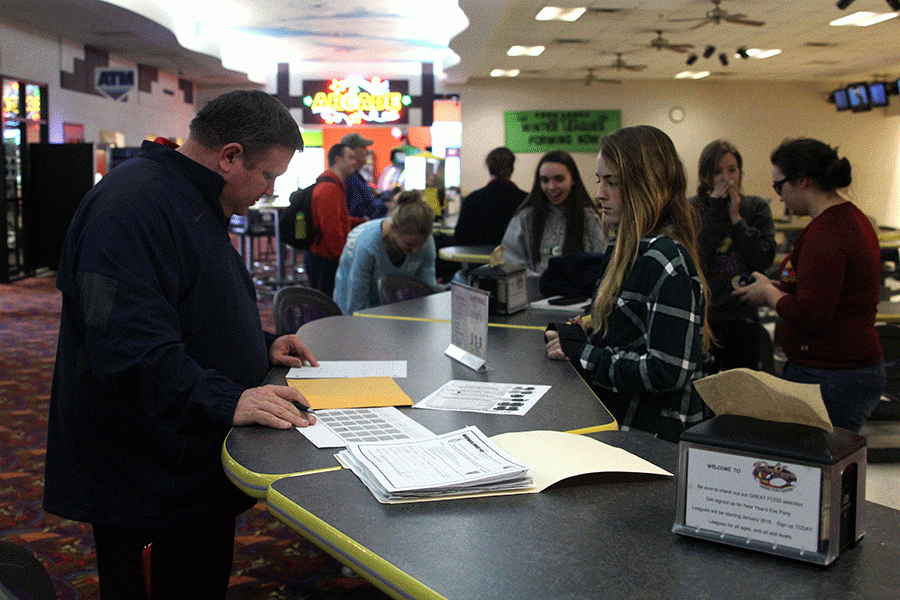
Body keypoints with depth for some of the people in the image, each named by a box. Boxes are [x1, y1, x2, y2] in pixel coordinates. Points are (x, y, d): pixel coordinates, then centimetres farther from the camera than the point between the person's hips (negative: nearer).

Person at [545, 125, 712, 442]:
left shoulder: (666, 263, -17)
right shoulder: (626, 250, 13)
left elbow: (669, 374, -22)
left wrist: (584, 353, -15)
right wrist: (584, 336, 2)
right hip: (614, 417, 9)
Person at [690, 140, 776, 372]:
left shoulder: (756, 208, 4)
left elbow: (764, 260, -8)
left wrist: (736, 218, -9)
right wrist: (716, 213, -12)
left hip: (742, 318, 2)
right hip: (701, 317, -1)